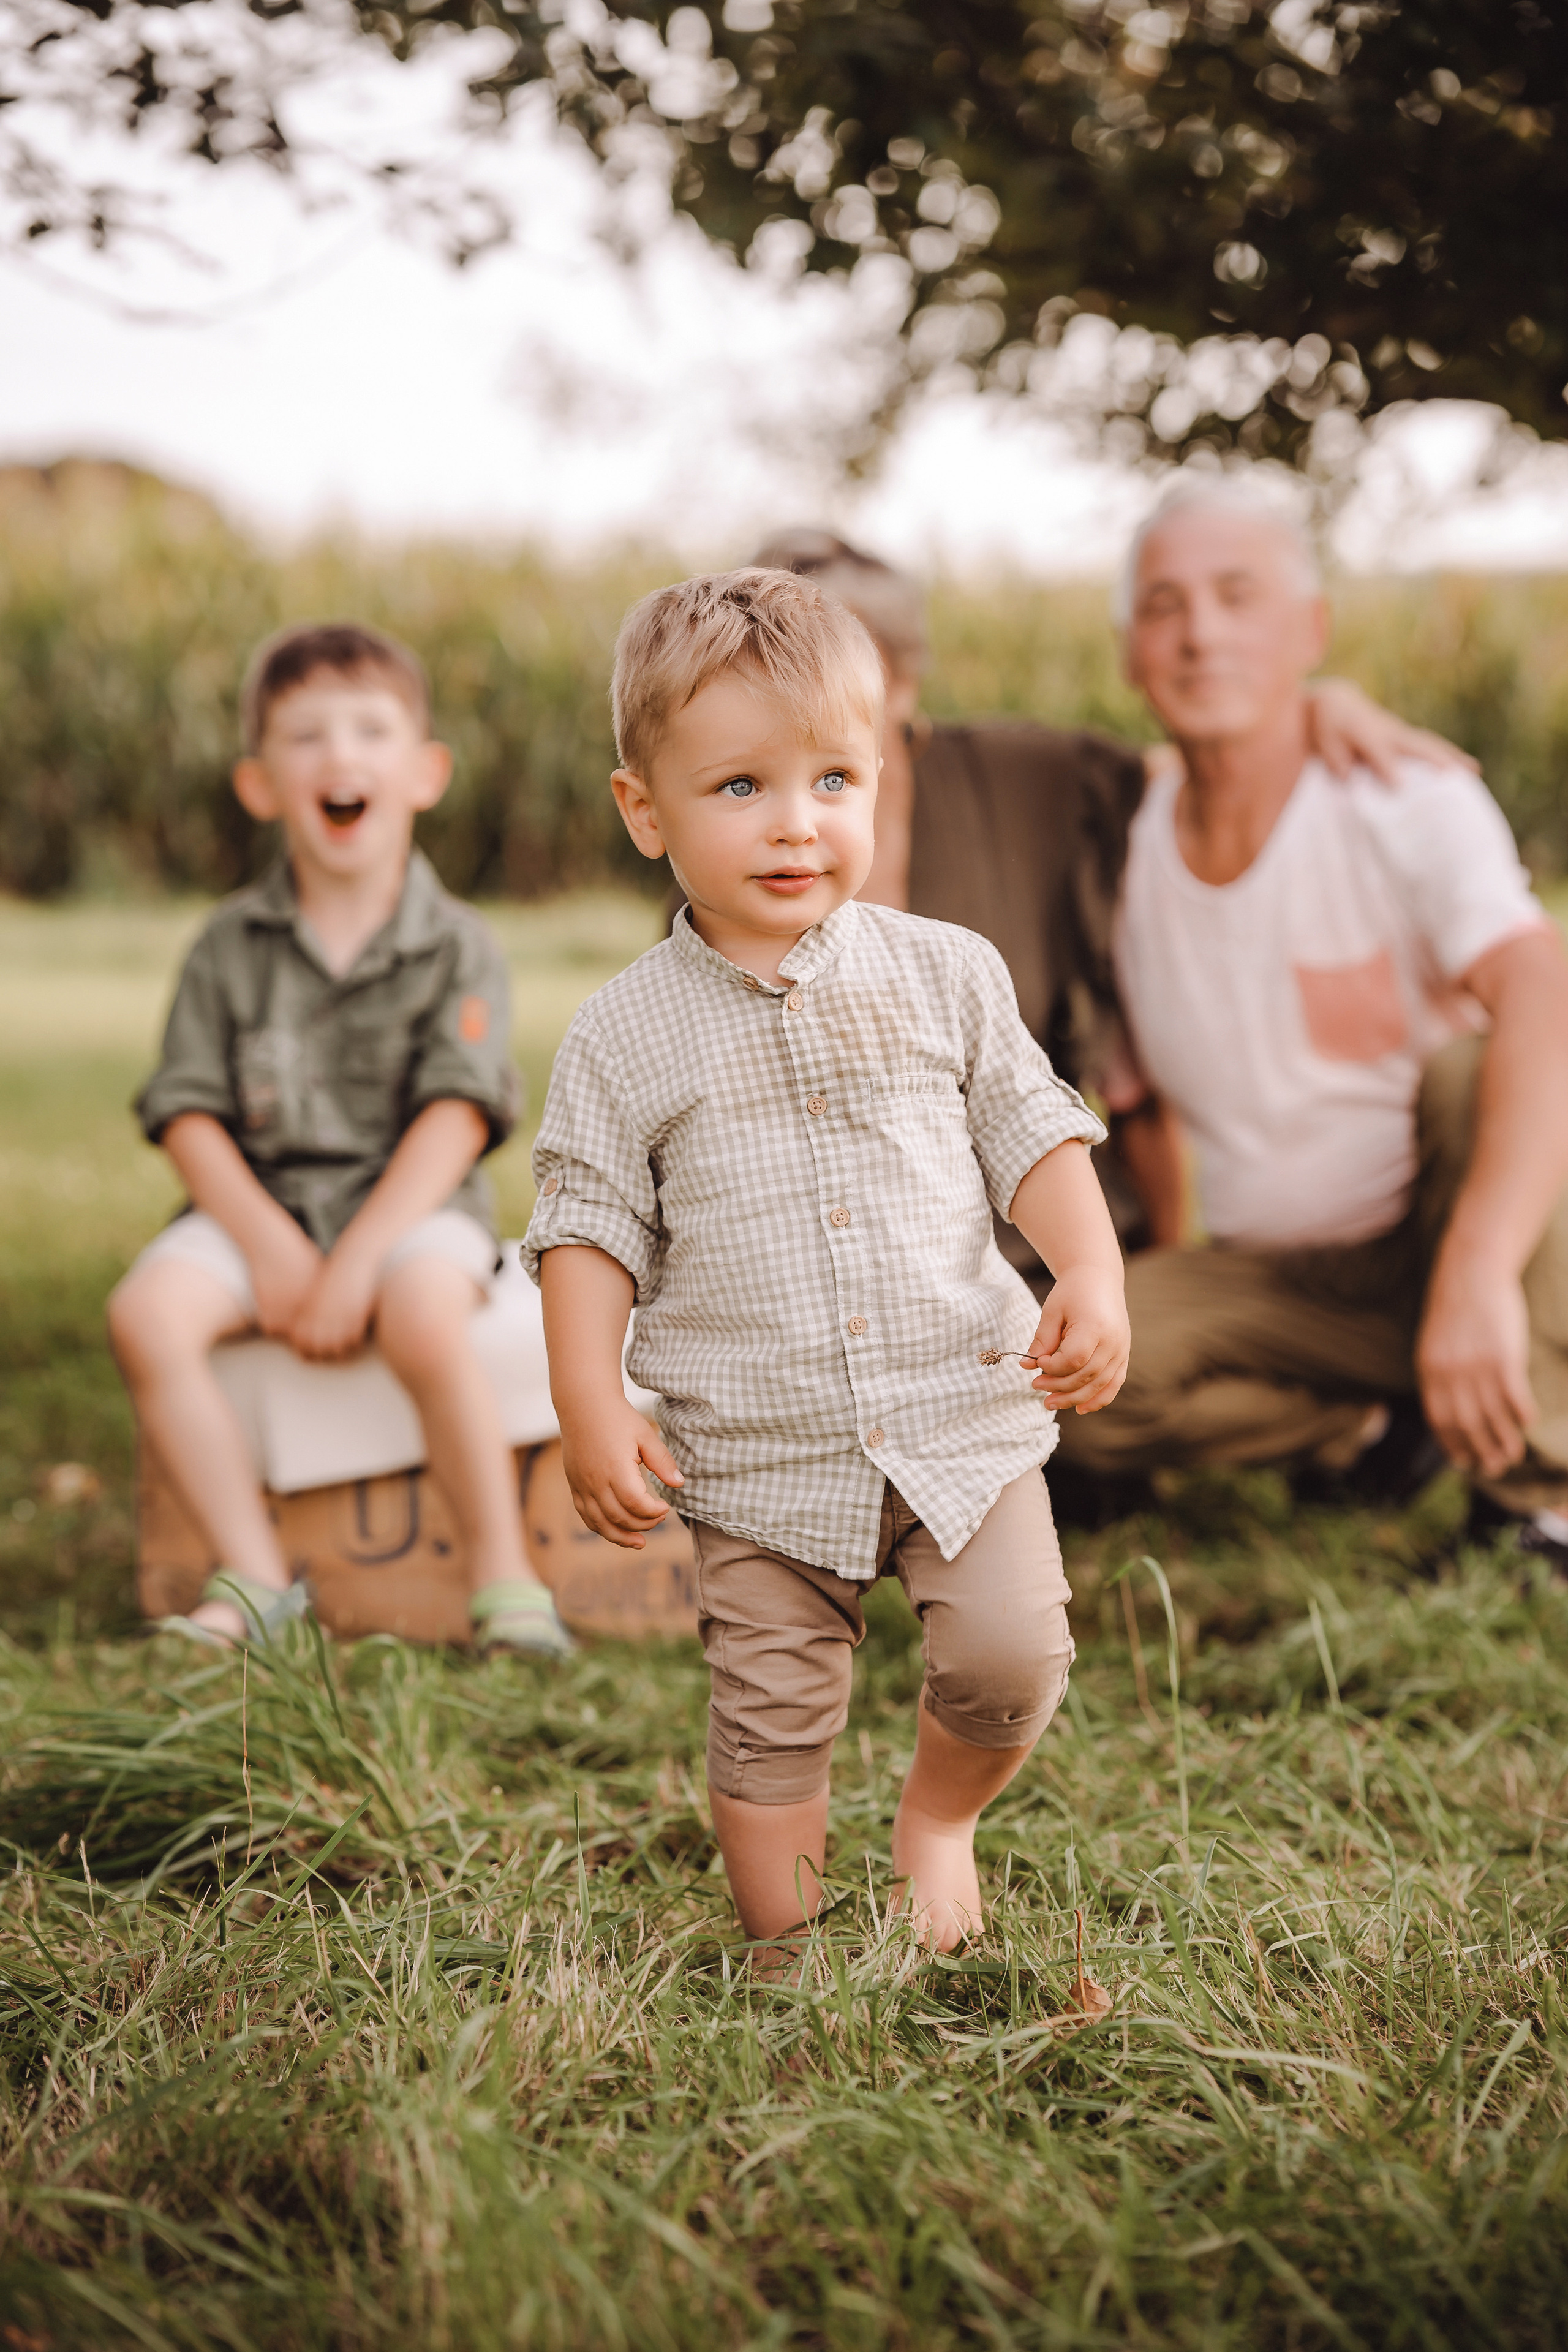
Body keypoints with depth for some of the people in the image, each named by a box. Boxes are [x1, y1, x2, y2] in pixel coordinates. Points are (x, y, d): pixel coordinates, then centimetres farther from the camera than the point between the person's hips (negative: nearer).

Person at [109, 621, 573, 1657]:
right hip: (258, 1201, 3)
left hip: (411, 1201, -3)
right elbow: (190, 1112, 1)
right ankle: (256, 1578, -16)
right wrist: (267, 1240, -15)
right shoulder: (231, 947, 6)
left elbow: (456, 1116, -10)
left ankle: (507, 1578, -20)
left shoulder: (457, 947, 0)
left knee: (425, 1318, -36)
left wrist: (357, 1259, -20)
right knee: (147, 1310, -25)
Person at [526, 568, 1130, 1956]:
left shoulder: (943, 974, 2)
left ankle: (941, 1817, 21)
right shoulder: (625, 1038, -2)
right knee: (771, 1724, 5)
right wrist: (591, 1408, -8)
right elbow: (591, 1227, 1)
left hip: (962, 1419, 1)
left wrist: (1093, 1277, -8)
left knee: (1013, 1656, -11)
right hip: (759, 1457, 0)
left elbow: (1031, 1132, 7)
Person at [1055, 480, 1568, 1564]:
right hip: (1276, 1284, 3)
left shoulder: (1414, 811, -18)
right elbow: (1115, 1082, 13)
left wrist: (1475, 1275, -51)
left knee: (1476, 1069, -35)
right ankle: (1367, 1432, 0)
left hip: (1453, 1238, -3)